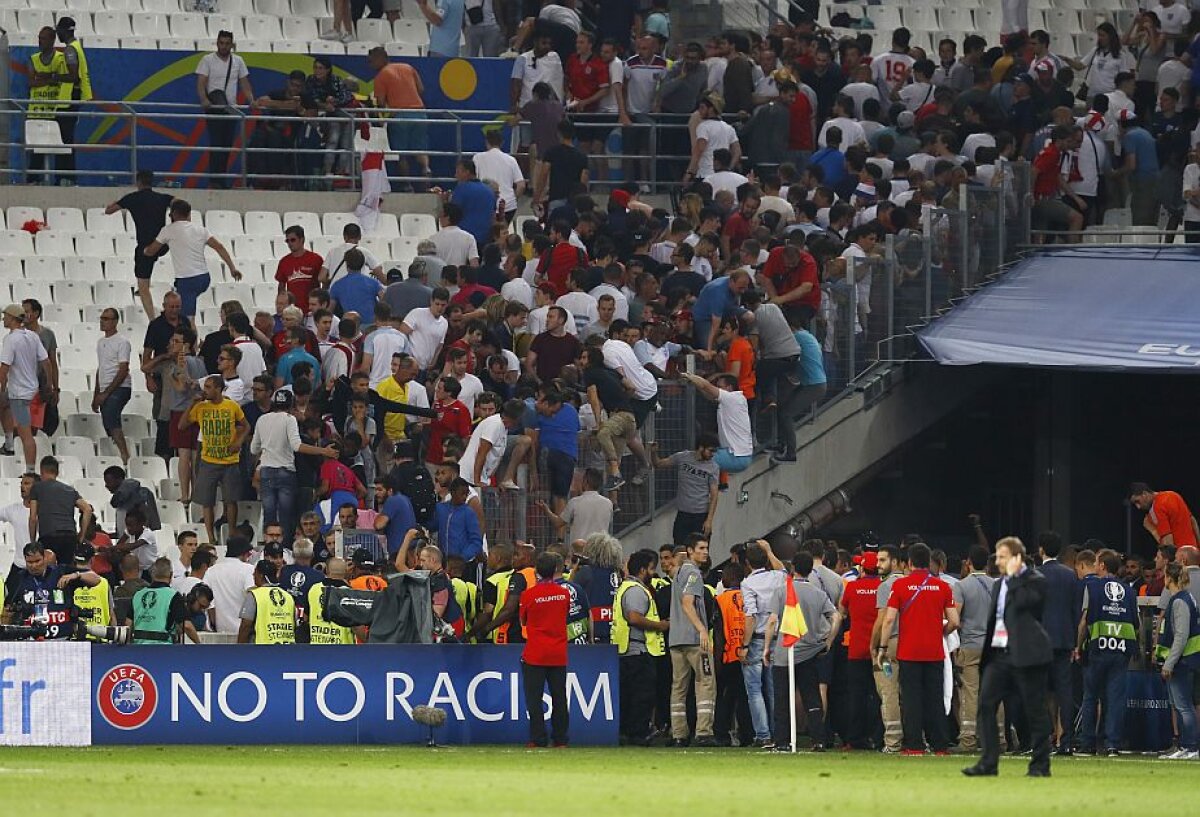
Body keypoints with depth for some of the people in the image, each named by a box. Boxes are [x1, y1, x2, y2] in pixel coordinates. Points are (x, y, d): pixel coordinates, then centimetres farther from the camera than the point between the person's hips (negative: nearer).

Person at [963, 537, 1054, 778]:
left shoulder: (1035, 581, -5)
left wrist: (1013, 575, -11)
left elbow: (1020, 602, -22)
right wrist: (987, 652, 15)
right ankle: (988, 762, -2)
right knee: (985, 705, -3)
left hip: (1026, 656, -7)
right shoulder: (999, 585, 19)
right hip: (999, 654, 7)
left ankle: (1040, 764, 6)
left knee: (1035, 711, -1)